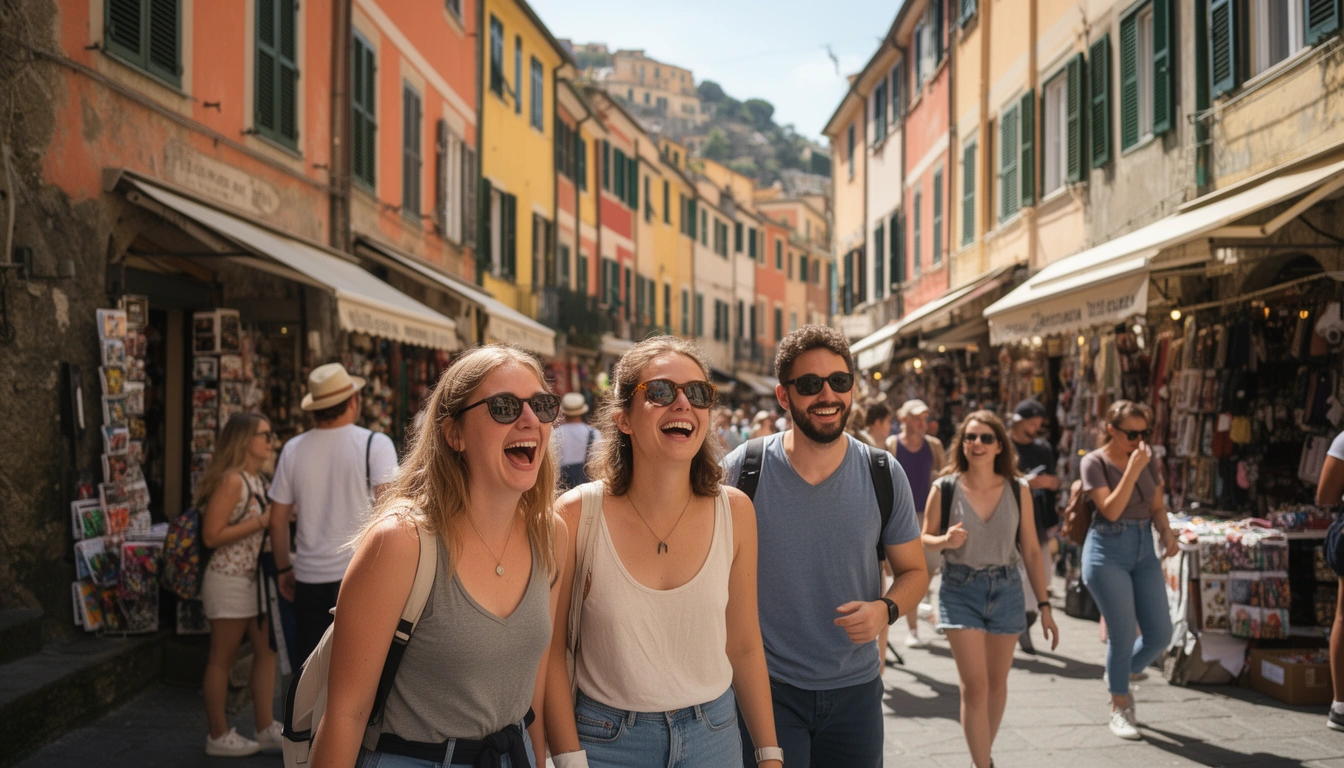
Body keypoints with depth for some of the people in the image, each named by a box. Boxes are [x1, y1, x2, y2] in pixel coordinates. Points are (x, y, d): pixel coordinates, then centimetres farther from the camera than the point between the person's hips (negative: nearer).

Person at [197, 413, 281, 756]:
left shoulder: (257, 480, 12)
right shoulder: (231, 480, -17)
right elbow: (212, 536, -22)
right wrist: (261, 522, -20)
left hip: (252, 578, 9)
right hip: (228, 579, -9)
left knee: (266, 650, 10)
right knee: (223, 658, 2)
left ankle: (265, 728, 18)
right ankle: (218, 737, 13)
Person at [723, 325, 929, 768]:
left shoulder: (884, 476, -2)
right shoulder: (741, 471, -8)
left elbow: (913, 571, 7)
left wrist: (886, 609, -14)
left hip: (855, 689, 2)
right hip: (765, 687, -2)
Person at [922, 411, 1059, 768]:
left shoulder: (1018, 491, -3)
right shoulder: (944, 489, -8)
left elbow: (1031, 551, 2)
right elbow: (925, 539, 3)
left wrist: (1044, 607, 1)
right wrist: (946, 541, -21)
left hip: (1006, 589, 3)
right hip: (960, 590, -2)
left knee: (997, 683, 14)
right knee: (975, 686, -8)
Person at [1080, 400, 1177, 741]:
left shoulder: (1146, 459, 7)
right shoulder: (1094, 462, -9)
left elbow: (1157, 507, 14)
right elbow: (1111, 509, -19)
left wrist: (1167, 532, -5)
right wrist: (1133, 469, -23)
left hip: (1144, 549, 6)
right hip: (1108, 550, -6)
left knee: (1160, 634, 3)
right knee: (1123, 634, -3)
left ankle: (1121, 677, 31)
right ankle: (1119, 708, 16)